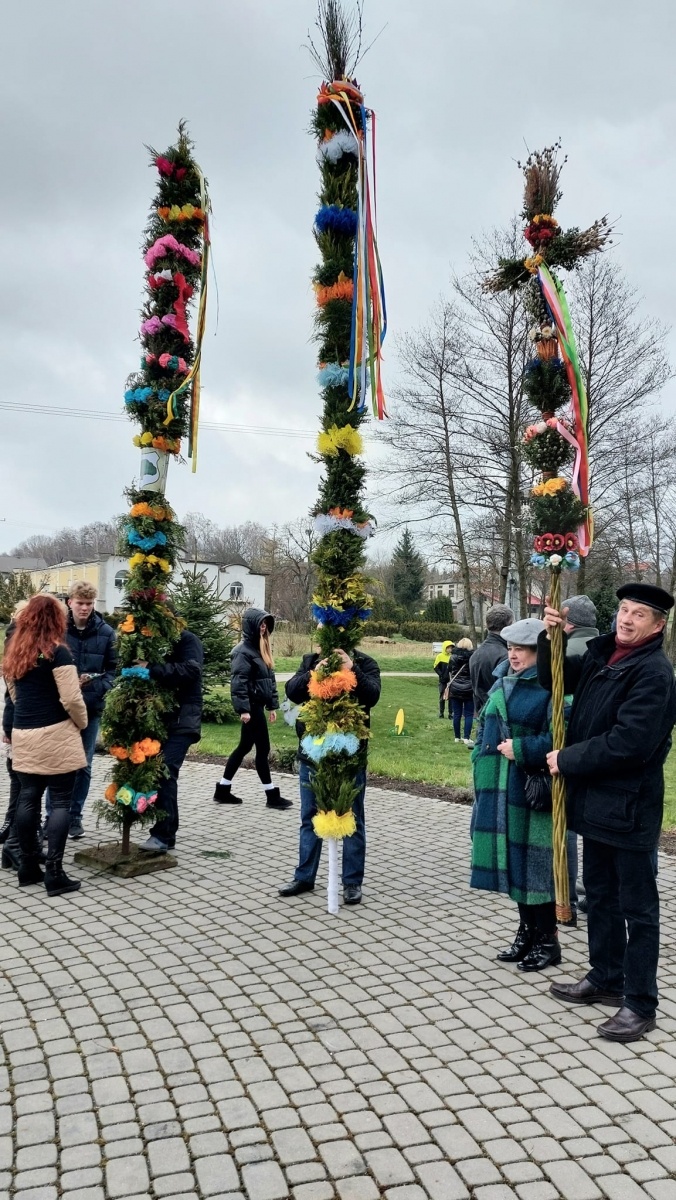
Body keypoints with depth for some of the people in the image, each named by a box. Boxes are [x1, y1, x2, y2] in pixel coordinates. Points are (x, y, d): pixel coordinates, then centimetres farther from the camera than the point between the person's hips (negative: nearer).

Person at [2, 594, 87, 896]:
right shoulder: (57, 652, -12)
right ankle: (54, 873, -1)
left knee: (28, 798, 12)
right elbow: (71, 699, -15)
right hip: (55, 735, -7)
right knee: (60, 802, -1)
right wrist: (82, 723, 1)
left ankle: (28, 867, 20)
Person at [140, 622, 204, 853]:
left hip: (181, 719, -6)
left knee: (165, 772, -16)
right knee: (159, 773, 7)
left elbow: (190, 670, -22)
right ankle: (166, 833, 16)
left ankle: (162, 834, -13)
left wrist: (151, 670, -30)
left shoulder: (188, 640, -6)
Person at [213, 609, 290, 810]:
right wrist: (243, 709, -25)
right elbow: (238, 681, -20)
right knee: (263, 748, -3)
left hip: (258, 705, 10)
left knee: (245, 746, 14)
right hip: (251, 706, -10)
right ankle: (272, 796, 5)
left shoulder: (261, 648, 15)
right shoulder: (243, 650, -13)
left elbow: (270, 677, 18)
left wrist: (272, 705, 16)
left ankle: (223, 790, 22)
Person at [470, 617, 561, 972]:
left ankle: (547, 940, 17)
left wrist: (520, 750, -18)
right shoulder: (503, 682, 13)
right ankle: (527, 931, 30)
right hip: (501, 789, 8)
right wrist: (482, 761, 10)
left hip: (532, 792, -8)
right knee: (513, 859, 14)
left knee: (535, 862, 1)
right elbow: (485, 724, 20)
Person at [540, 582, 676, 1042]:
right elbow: (556, 679, 19)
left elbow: (629, 743, -26)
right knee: (600, 895, 21)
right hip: (596, 801, 8)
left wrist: (568, 760, -16)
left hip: (629, 807, -8)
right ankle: (606, 978, 37)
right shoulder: (601, 655, 6)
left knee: (637, 907, 6)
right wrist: (551, 637, 1)